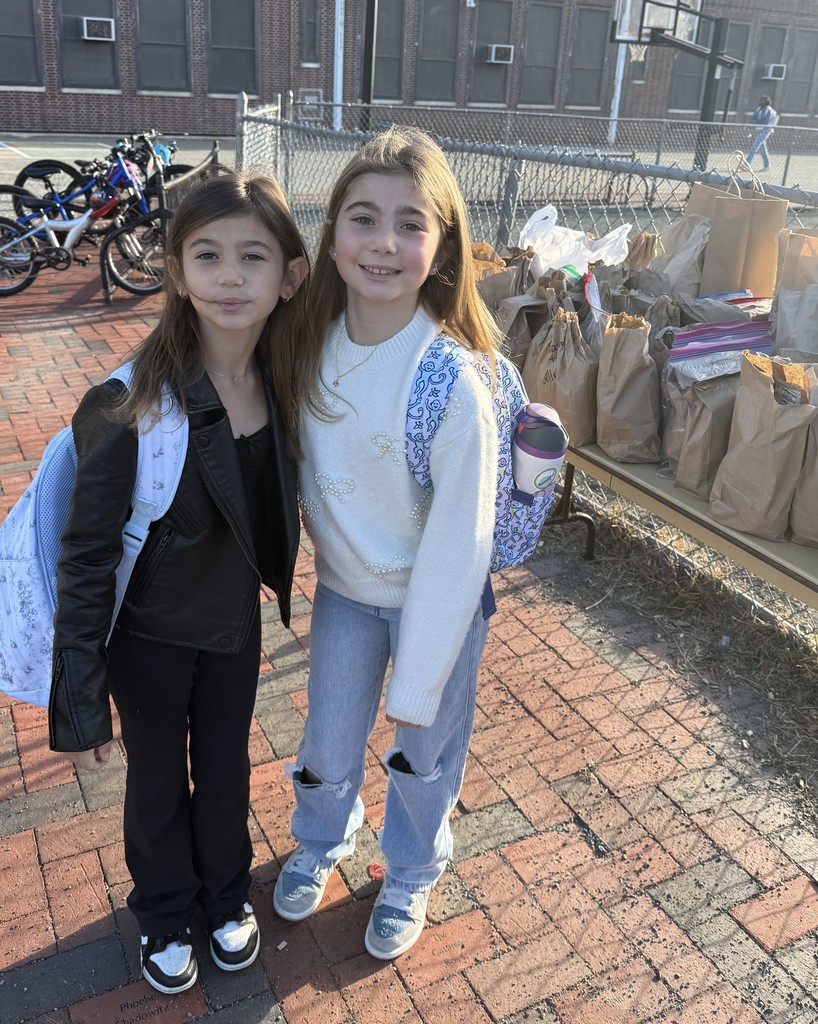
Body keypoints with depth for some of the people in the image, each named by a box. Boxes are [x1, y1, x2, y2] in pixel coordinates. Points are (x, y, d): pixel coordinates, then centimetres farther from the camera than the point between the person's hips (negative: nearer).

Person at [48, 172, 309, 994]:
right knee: (158, 780, 20)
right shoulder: (135, 408, -27)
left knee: (226, 771, 23)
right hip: (148, 634, -3)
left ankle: (226, 896, 52)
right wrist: (79, 706, -17)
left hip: (235, 625, 4)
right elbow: (85, 559, -20)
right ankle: (164, 914, 48)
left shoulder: (282, 386, -12)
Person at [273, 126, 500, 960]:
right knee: (326, 751, 20)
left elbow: (458, 546, -23)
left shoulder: (454, 385, -29)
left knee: (423, 753, 19)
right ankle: (320, 843, 55)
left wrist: (418, 680, -16)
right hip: (343, 586, 4)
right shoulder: (313, 343, -13)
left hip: (435, 599, -3)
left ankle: (411, 873, 51)